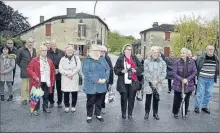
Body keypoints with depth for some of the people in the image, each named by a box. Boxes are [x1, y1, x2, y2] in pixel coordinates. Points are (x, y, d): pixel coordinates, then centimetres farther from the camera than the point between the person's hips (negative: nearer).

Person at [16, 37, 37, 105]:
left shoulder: (34, 50, 9)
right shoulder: (21, 50, -4)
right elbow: (17, 60, 4)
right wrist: (22, 66, 6)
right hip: (25, 72, -4)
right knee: (24, 86, 2)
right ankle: (24, 99, 12)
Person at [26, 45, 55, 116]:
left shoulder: (50, 61, 11)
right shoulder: (34, 60, -3)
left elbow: (53, 71, 14)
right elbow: (29, 69, -6)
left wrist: (52, 81, 9)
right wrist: (34, 76, -16)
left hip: (47, 82, 4)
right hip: (38, 82, -4)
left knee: (46, 96, 13)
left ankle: (45, 108, 28)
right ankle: (36, 109, 15)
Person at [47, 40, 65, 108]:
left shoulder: (61, 52, 3)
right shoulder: (47, 53, -1)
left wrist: (59, 69, -7)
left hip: (59, 74, 1)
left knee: (59, 89, 8)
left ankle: (59, 102, 22)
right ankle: (51, 102, 23)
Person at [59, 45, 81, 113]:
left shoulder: (76, 58, 9)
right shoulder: (63, 59, 11)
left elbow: (78, 67, -4)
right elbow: (60, 69, 1)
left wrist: (72, 73, -14)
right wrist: (67, 73, -14)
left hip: (74, 79, -1)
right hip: (65, 79, 1)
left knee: (74, 93, 1)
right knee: (66, 93, 3)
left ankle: (73, 106, 18)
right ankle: (67, 106, 19)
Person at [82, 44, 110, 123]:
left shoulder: (102, 59, 10)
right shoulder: (87, 60, -5)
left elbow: (107, 69, 6)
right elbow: (86, 72, -16)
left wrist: (105, 79, -11)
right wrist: (96, 80, -20)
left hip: (102, 86, 4)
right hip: (91, 86, -4)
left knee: (99, 101, 15)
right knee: (90, 102, 8)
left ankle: (98, 114, 33)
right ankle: (89, 116, 26)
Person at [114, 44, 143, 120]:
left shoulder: (134, 58, 7)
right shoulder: (120, 59, 3)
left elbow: (141, 68, 8)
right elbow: (116, 69, 3)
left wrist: (136, 70, -11)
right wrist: (122, 70, -15)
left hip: (133, 82, 2)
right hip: (123, 82, -1)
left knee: (131, 99, 5)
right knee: (124, 98, 6)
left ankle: (130, 114, 19)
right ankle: (123, 113, 24)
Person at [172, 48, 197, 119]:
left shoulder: (192, 62, -3)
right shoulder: (177, 62, -8)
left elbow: (194, 72, -4)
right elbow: (174, 73, -9)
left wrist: (187, 79, -15)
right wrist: (182, 79, -19)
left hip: (188, 85, 1)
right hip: (178, 85, -1)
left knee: (186, 100, 10)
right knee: (177, 99, 7)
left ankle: (184, 113, 28)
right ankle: (175, 112, 28)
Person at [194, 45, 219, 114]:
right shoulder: (201, 58, -9)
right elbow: (196, 66, -1)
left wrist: (215, 75, 11)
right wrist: (198, 75, -2)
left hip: (211, 80, 4)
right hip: (202, 78, -4)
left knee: (208, 94, 10)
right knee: (200, 93, 0)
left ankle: (204, 107, 24)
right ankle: (196, 107, 12)